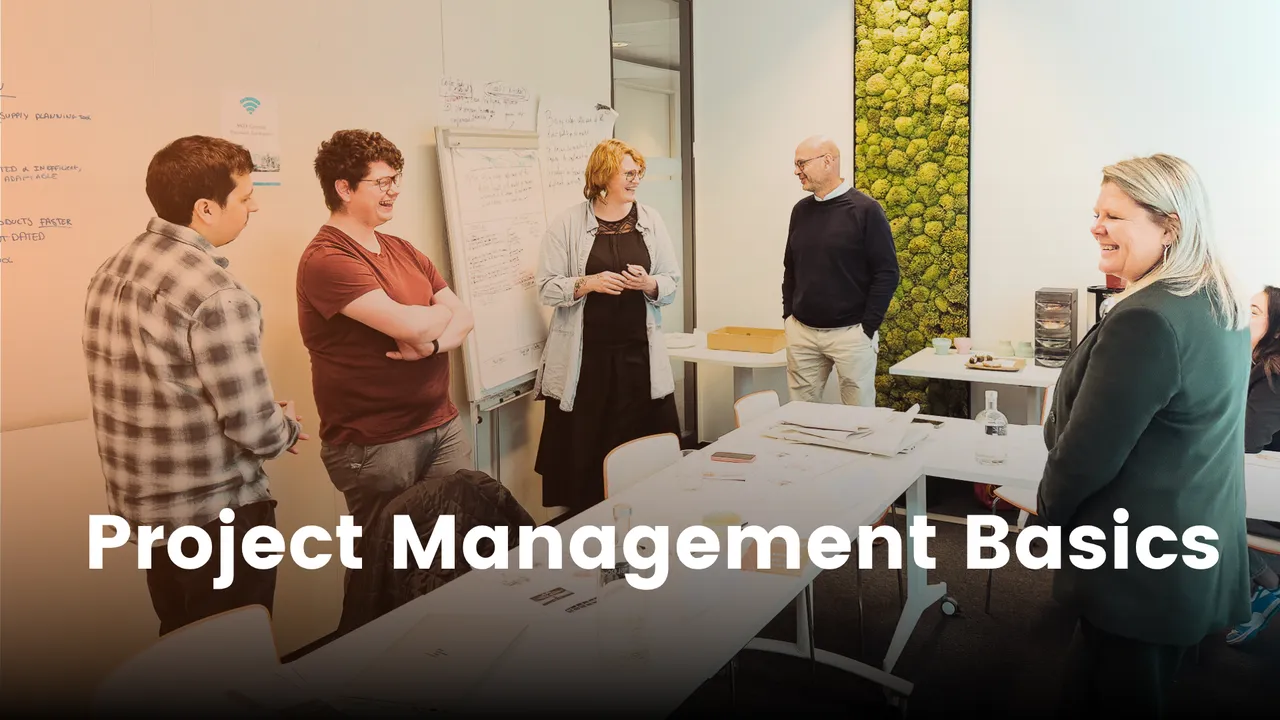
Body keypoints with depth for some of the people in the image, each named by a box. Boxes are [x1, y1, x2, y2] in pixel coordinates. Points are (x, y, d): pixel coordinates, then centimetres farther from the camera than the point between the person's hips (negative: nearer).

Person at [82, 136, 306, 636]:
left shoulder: (112, 271, 4)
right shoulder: (217, 295, -25)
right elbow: (255, 430, -23)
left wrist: (267, 423, 11)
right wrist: (287, 427, 0)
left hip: (143, 507, 9)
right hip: (217, 518, -8)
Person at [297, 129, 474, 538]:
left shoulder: (403, 251, 11)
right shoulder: (326, 259, -15)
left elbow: (464, 318, 6)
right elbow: (409, 324, -26)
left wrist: (432, 343, -16)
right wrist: (441, 313, -4)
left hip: (443, 427, 7)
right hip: (374, 444, -7)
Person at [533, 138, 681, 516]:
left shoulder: (651, 220, 8)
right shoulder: (567, 223, -1)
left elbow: (673, 282, 10)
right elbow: (547, 287, -2)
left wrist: (649, 283, -11)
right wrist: (588, 283, -18)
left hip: (639, 353, 3)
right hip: (585, 357, -2)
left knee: (642, 441, 2)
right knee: (583, 446, 1)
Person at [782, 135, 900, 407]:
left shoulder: (865, 209, -7)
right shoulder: (801, 210, 9)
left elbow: (887, 273, -8)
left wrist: (868, 328, -11)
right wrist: (788, 315, 9)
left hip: (850, 333, -5)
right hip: (801, 332, 5)